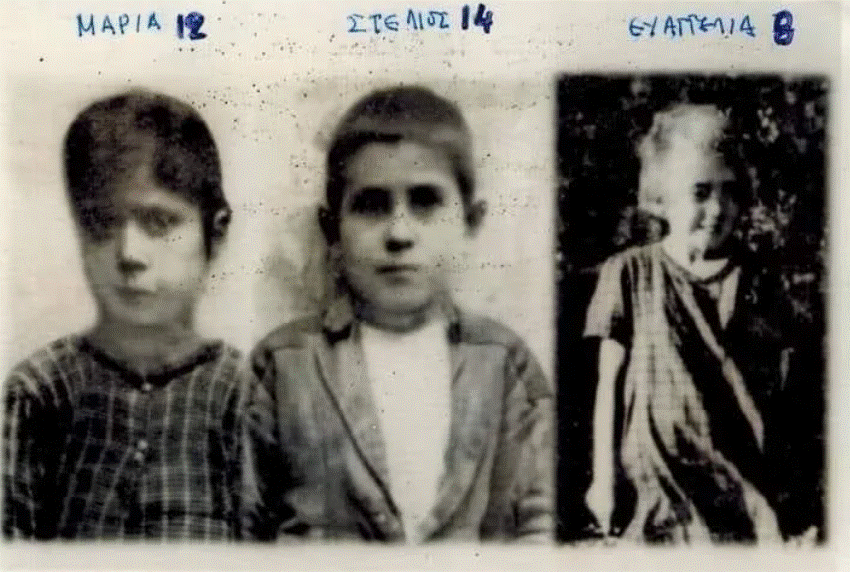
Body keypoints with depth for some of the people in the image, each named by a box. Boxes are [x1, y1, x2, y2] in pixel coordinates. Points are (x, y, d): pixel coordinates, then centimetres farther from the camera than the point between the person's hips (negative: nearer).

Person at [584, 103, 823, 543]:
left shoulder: (760, 284, 4)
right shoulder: (630, 275, 0)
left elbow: (791, 395, 7)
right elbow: (609, 383, 3)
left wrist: (802, 497, 7)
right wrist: (604, 477, 1)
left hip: (749, 486, 2)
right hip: (660, 484, -2)